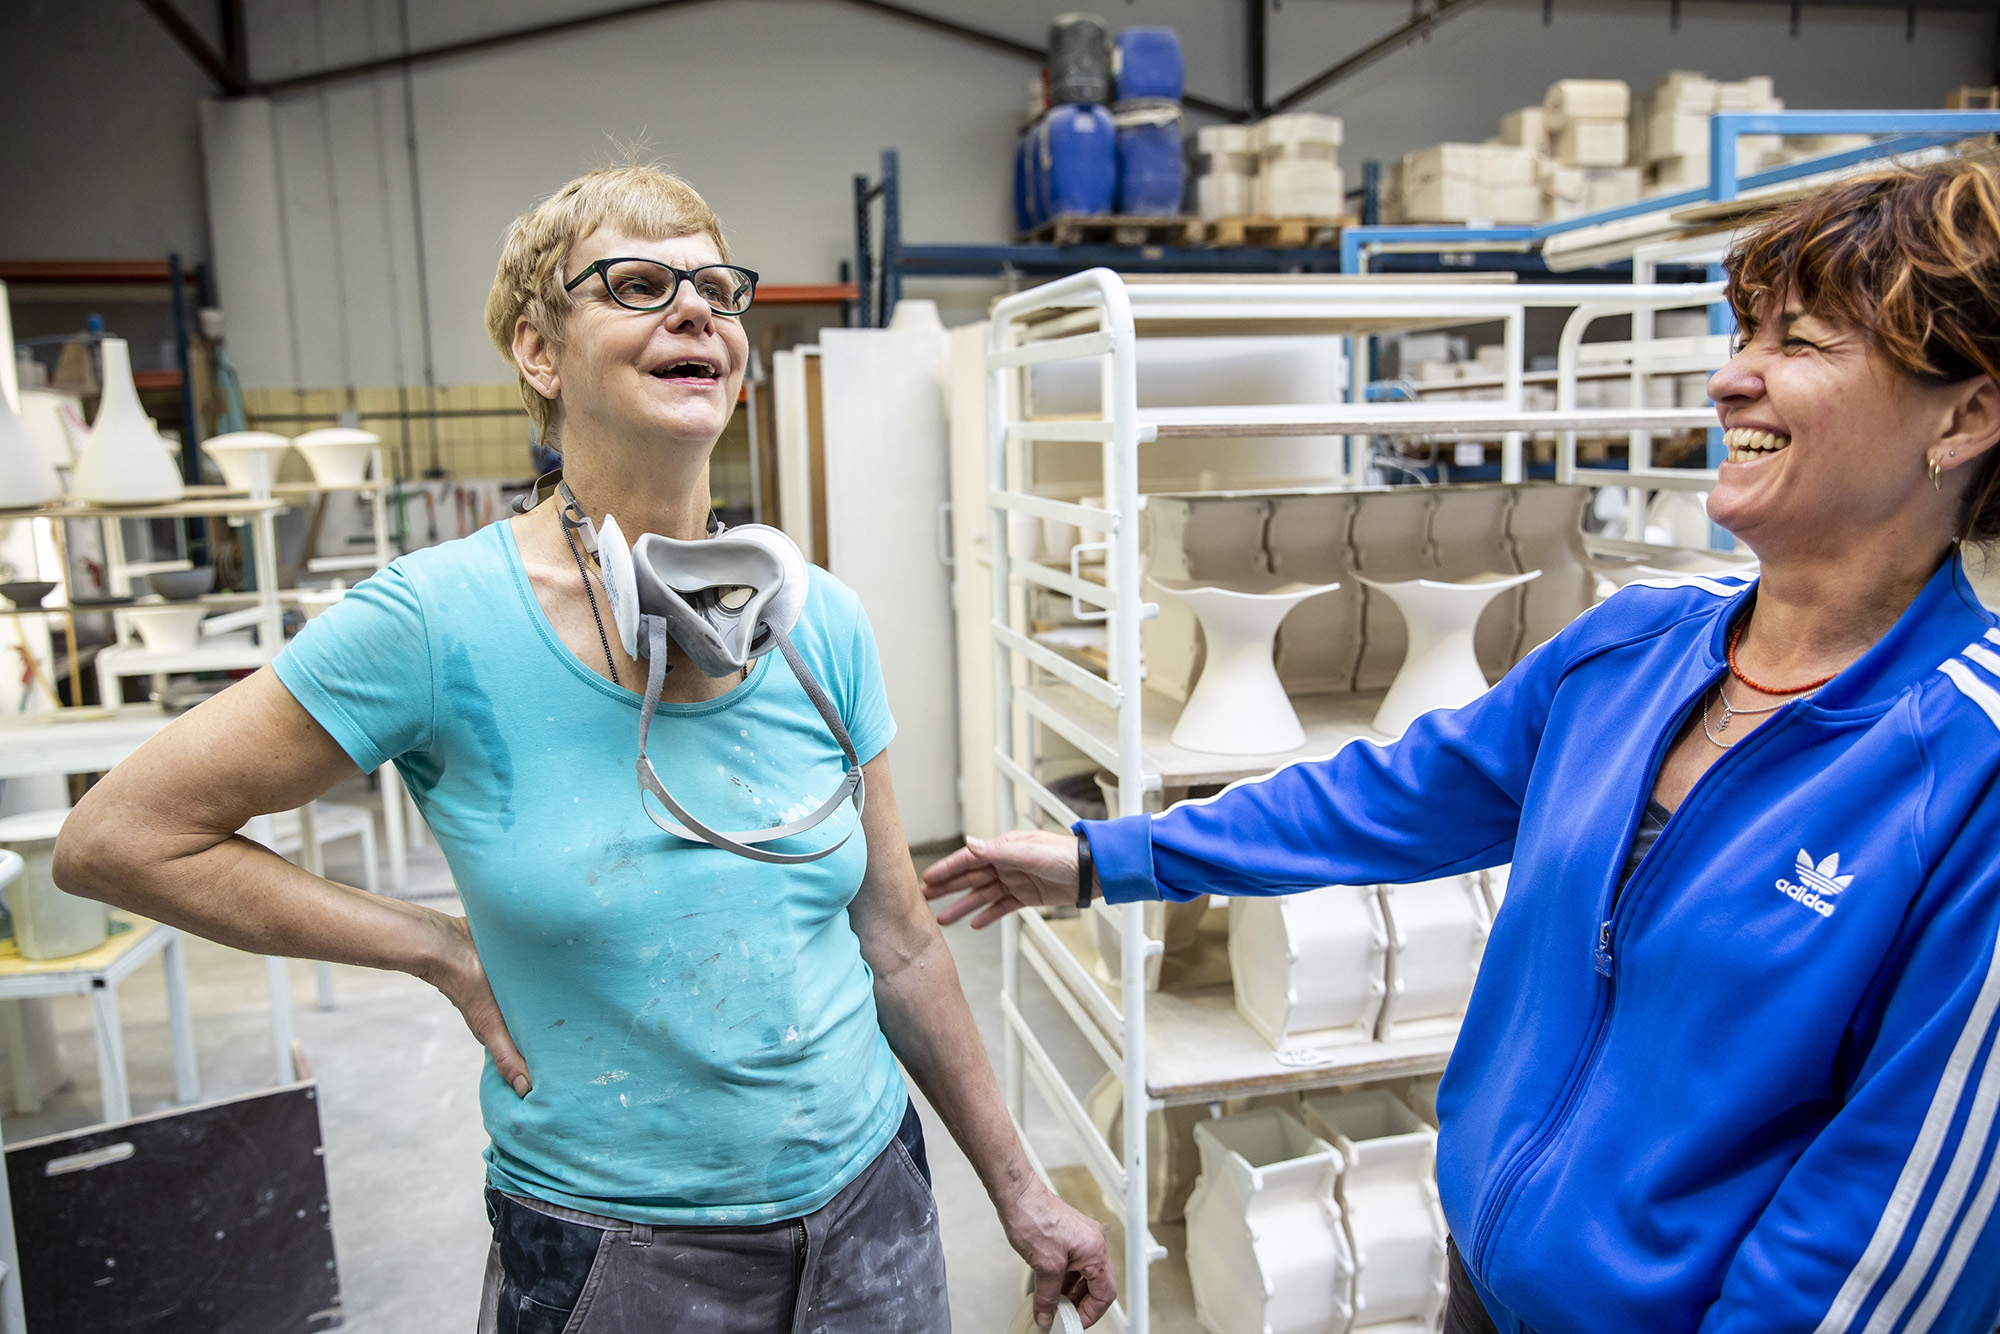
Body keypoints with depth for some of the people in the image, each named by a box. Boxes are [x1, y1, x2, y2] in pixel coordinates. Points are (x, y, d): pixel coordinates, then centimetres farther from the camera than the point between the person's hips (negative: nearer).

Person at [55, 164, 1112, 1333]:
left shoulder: (823, 625, -6)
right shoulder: (446, 621, -17)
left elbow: (898, 943, 2)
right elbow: (118, 839, -9)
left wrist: (1020, 1194, 8)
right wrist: (447, 950, -13)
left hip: (871, 1217, 4)